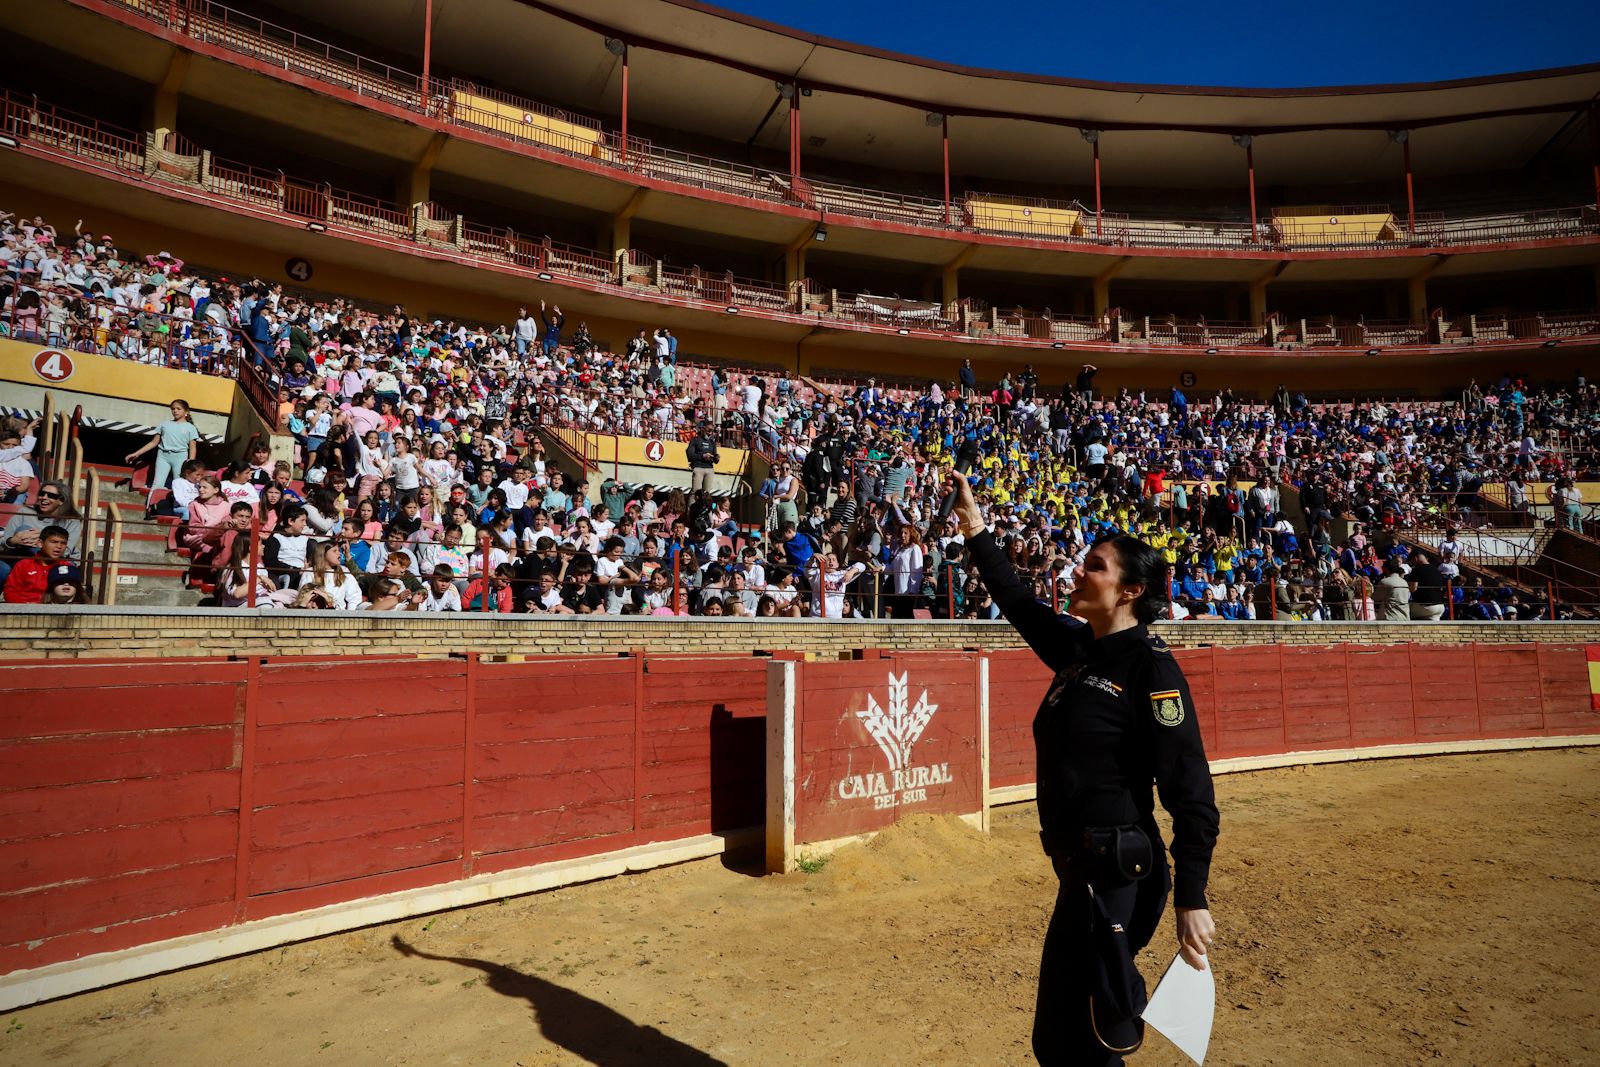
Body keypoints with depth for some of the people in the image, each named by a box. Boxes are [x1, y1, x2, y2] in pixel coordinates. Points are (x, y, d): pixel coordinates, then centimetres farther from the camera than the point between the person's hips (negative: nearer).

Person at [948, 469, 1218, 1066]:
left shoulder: (1151, 667, -15)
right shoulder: (1078, 649, 7)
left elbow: (1190, 790, -17)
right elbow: (1019, 602, 22)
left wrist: (1191, 901, -19)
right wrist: (975, 529, 23)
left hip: (1119, 874, -8)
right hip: (1078, 863, 8)